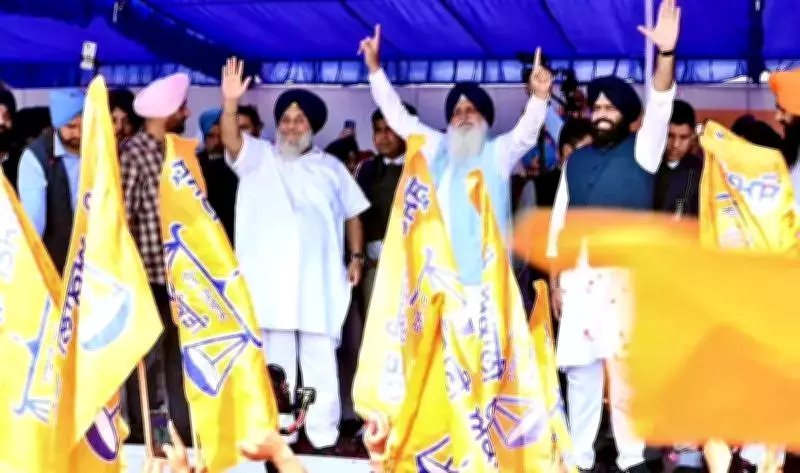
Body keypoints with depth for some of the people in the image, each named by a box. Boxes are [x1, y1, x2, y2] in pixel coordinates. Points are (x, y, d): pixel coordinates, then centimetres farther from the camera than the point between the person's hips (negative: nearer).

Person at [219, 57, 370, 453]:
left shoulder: (330, 167, 16)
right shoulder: (258, 158, 10)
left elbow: (352, 215, 17)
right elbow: (232, 140, -10)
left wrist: (356, 257, 5)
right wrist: (230, 105, -28)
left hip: (318, 276, 1)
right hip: (270, 275, -1)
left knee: (319, 357, 0)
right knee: (276, 356, 4)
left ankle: (322, 428, 4)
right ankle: (280, 427, 11)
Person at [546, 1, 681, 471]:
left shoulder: (641, 150, 5)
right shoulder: (577, 160, 14)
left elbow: (660, 108, -12)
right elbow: (560, 219, 15)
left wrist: (667, 53, -27)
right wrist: (554, 278, 9)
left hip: (625, 273, -4)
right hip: (579, 275, 4)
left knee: (625, 368, -8)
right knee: (580, 368, 6)